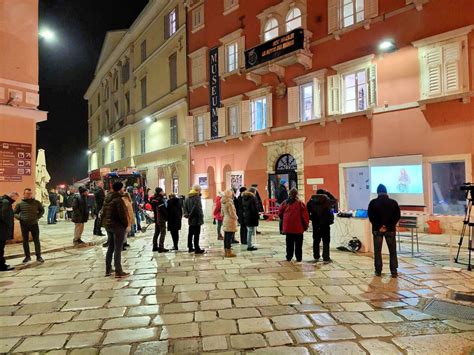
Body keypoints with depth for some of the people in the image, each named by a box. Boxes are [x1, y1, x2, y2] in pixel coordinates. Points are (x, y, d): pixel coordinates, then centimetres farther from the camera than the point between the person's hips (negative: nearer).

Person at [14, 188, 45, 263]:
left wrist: (38, 217, 0)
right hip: (24, 225, 0)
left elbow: (42, 210, 12)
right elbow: (14, 213, 7)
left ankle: (38, 256, 10)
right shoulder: (20, 204, -2)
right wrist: (19, 217, -9)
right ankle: (27, 256, 21)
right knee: (25, 241, 9)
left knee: (36, 240, 3)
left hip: (34, 224, 0)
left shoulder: (36, 202, -1)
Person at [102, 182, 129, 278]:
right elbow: (122, 214, -21)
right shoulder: (118, 199, -18)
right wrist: (126, 225, -8)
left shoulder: (107, 198, 9)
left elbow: (103, 212, 14)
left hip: (108, 226, 8)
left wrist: (105, 223, 18)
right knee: (118, 249, -3)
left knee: (110, 247, 17)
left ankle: (108, 270, 24)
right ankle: (118, 272, 2)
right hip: (118, 226, -8)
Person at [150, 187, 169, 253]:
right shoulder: (160, 199, -17)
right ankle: (161, 247, -6)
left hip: (156, 218, 9)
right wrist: (167, 216, -10)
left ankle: (155, 247, 23)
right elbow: (163, 210, -20)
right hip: (161, 218, -9)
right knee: (163, 233, -5)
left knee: (156, 233, 16)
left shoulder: (153, 199, 9)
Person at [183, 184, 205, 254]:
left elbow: (185, 207, 13)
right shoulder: (197, 197, -15)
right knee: (196, 234, -5)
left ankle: (190, 248, 24)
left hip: (191, 220, 9)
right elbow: (196, 208, -22)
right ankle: (197, 249, -3)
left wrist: (187, 214, 5)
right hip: (197, 219, -9)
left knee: (190, 233, 15)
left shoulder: (187, 198, 12)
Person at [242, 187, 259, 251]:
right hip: (252, 217, -8)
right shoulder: (253, 198, -14)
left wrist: (245, 213, 15)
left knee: (249, 231, 17)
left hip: (246, 217, 8)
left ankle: (249, 245, 22)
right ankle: (250, 246, 0)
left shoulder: (244, 198, 10)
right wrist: (257, 216, -7)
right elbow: (255, 208, -15)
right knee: (251, 232, -3)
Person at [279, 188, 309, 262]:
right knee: (298, 243, 7)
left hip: (288, 227, 3)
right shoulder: (300, 203, -9)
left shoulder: (285, 203, 1)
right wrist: (306, 225, 1)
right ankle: (298, 258, 10)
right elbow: (305, 215, -9)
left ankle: (289, 257, 19)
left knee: (289, 243, 14)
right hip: (298, 227, -3)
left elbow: (280, 213, 5)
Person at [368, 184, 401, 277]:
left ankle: (378, 271, 8)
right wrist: (389, 226, -6)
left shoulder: (373, 203, -4)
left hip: (377, 229, 0)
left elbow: (371, 217, -7)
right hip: (390, 229, 1)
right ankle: (394, 272, 9)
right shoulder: (393, 202, -1)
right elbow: (397, 216, -3)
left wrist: (379, 227, -5)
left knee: (377, 251, 6)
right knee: (393, 251, 9)